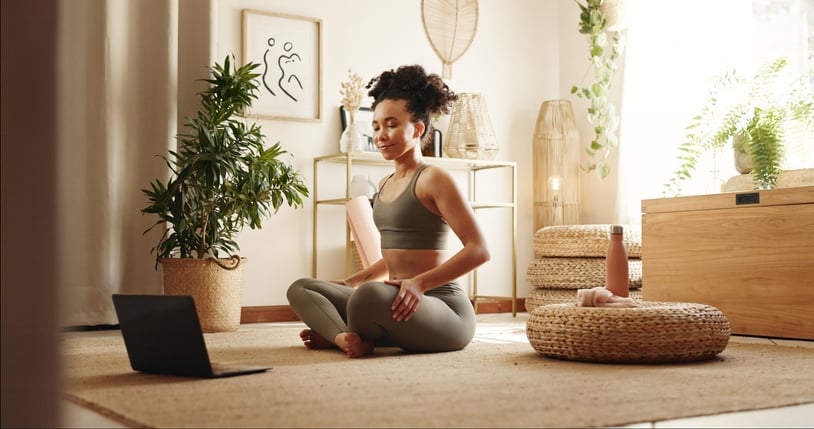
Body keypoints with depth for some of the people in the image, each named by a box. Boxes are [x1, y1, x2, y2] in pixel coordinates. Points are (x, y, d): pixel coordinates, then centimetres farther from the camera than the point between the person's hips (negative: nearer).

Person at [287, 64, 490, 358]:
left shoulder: (433, 179, -9)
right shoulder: (385, 184, 16)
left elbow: (478, 250, -16)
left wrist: (420, 283, -24)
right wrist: (352, 282, 18)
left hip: (442, 309, -9)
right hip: (398, 302, 9)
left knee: (371, 294, -38)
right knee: (300, 289, 10)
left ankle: (334, 332, -6)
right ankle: (347, 338, -16)